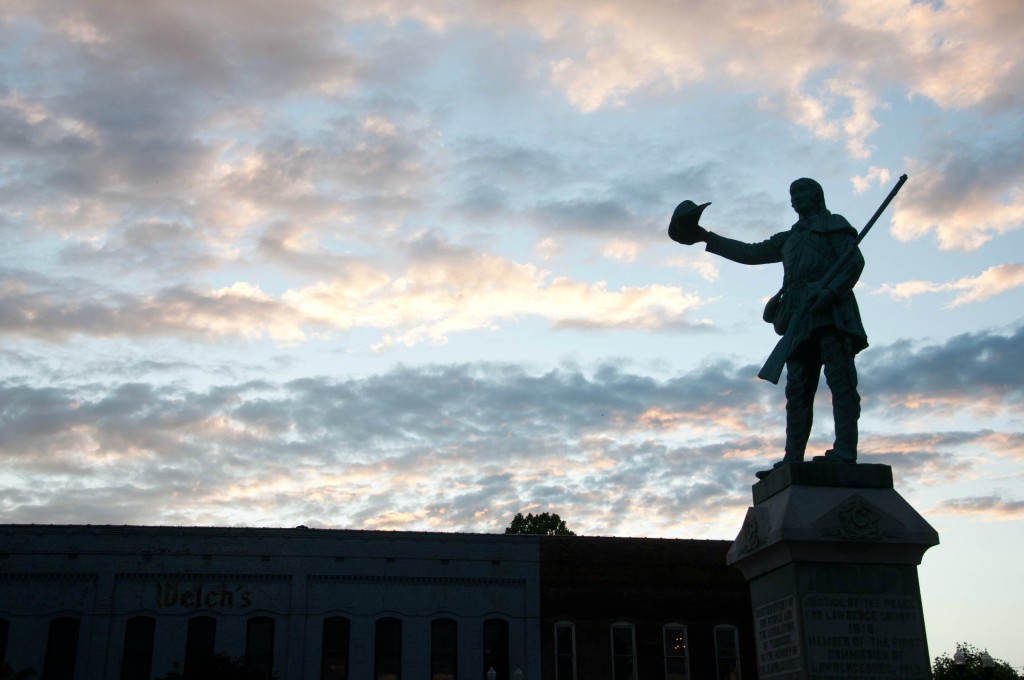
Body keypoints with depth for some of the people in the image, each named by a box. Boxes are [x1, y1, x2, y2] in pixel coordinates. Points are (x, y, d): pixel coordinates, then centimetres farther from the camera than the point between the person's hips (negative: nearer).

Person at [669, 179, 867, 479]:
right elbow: (750, 253, 35)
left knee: (840, 380, -16)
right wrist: (707, 238, 31)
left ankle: (844, 453, -25)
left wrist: (831, 291, -18)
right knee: (797, 392, -2)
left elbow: (855, 260, -1)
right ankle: (792, 461, -8)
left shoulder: (834, 225, 13)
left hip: (831, 313, -7)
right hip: (803, 319, 7)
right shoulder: (790, 239, 32)